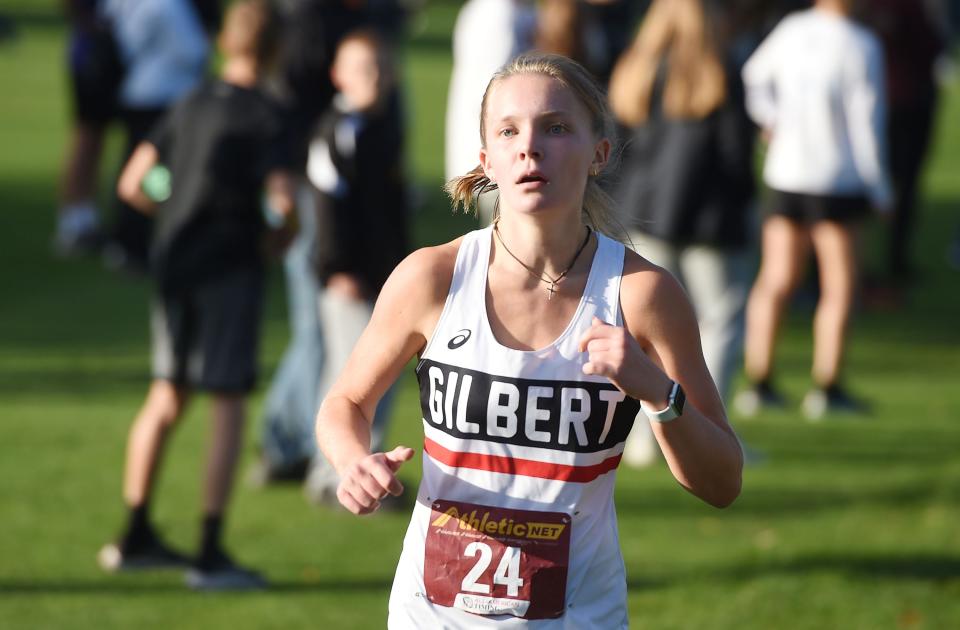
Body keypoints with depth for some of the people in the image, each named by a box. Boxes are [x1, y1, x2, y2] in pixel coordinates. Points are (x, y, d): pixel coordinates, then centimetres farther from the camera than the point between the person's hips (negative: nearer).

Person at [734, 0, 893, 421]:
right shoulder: (861, 46, -14)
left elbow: (753, 78, 16)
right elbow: (866, 121, -11)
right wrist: (879, 189, -4)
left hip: (784, 175, 5)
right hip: (837, 178, -5)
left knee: (775, 282, 10)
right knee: (839, 287, 4)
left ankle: (758, 383, 9)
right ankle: (826, 389, 2)